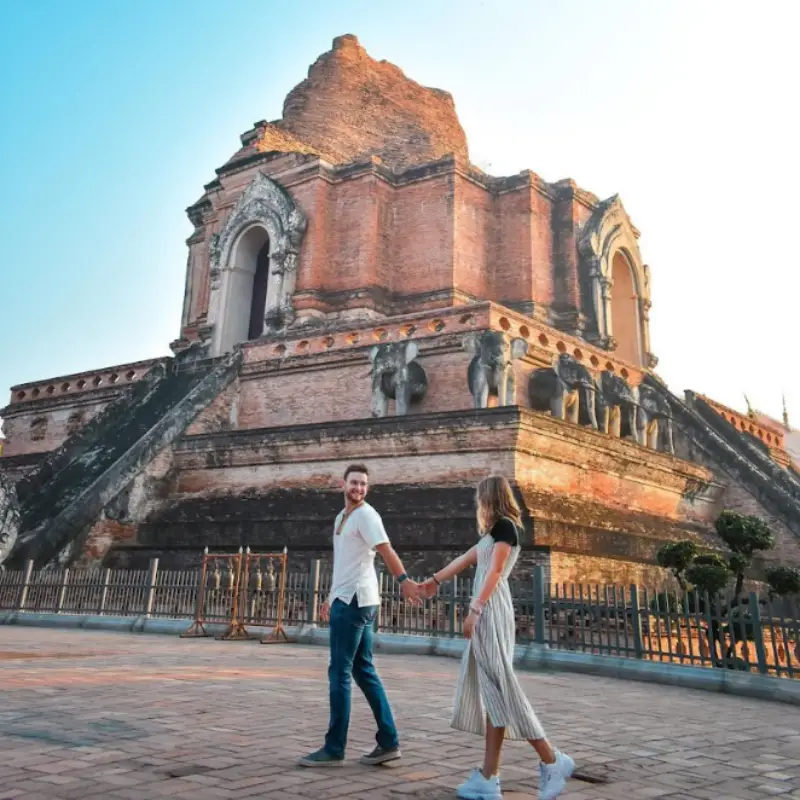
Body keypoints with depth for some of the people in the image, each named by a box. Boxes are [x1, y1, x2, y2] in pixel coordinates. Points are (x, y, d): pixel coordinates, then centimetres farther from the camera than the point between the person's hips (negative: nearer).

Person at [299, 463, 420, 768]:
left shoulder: (366, 515, -9)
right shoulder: (342, 517, 19)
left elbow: (386, 550, -25)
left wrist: (403, 580, -38)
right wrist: (331, 597, 25)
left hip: (354, 601, -10)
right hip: (347, 600, 10)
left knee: (339, 673, -5)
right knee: (364, 670, 10)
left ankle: (334, 749, 2)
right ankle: (388, 742, 14)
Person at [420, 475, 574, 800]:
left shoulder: (504, 526, -5)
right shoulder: (494, 531, 22)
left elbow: (495, 572, -14)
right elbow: (465, 559, 33)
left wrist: (474, 610, -19)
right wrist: (435, 579, 43)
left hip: (492, 611, -9)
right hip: (486, 612, 9)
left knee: (500, 688, -10)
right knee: (489, 690, 3)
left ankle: (551, 761, -5)